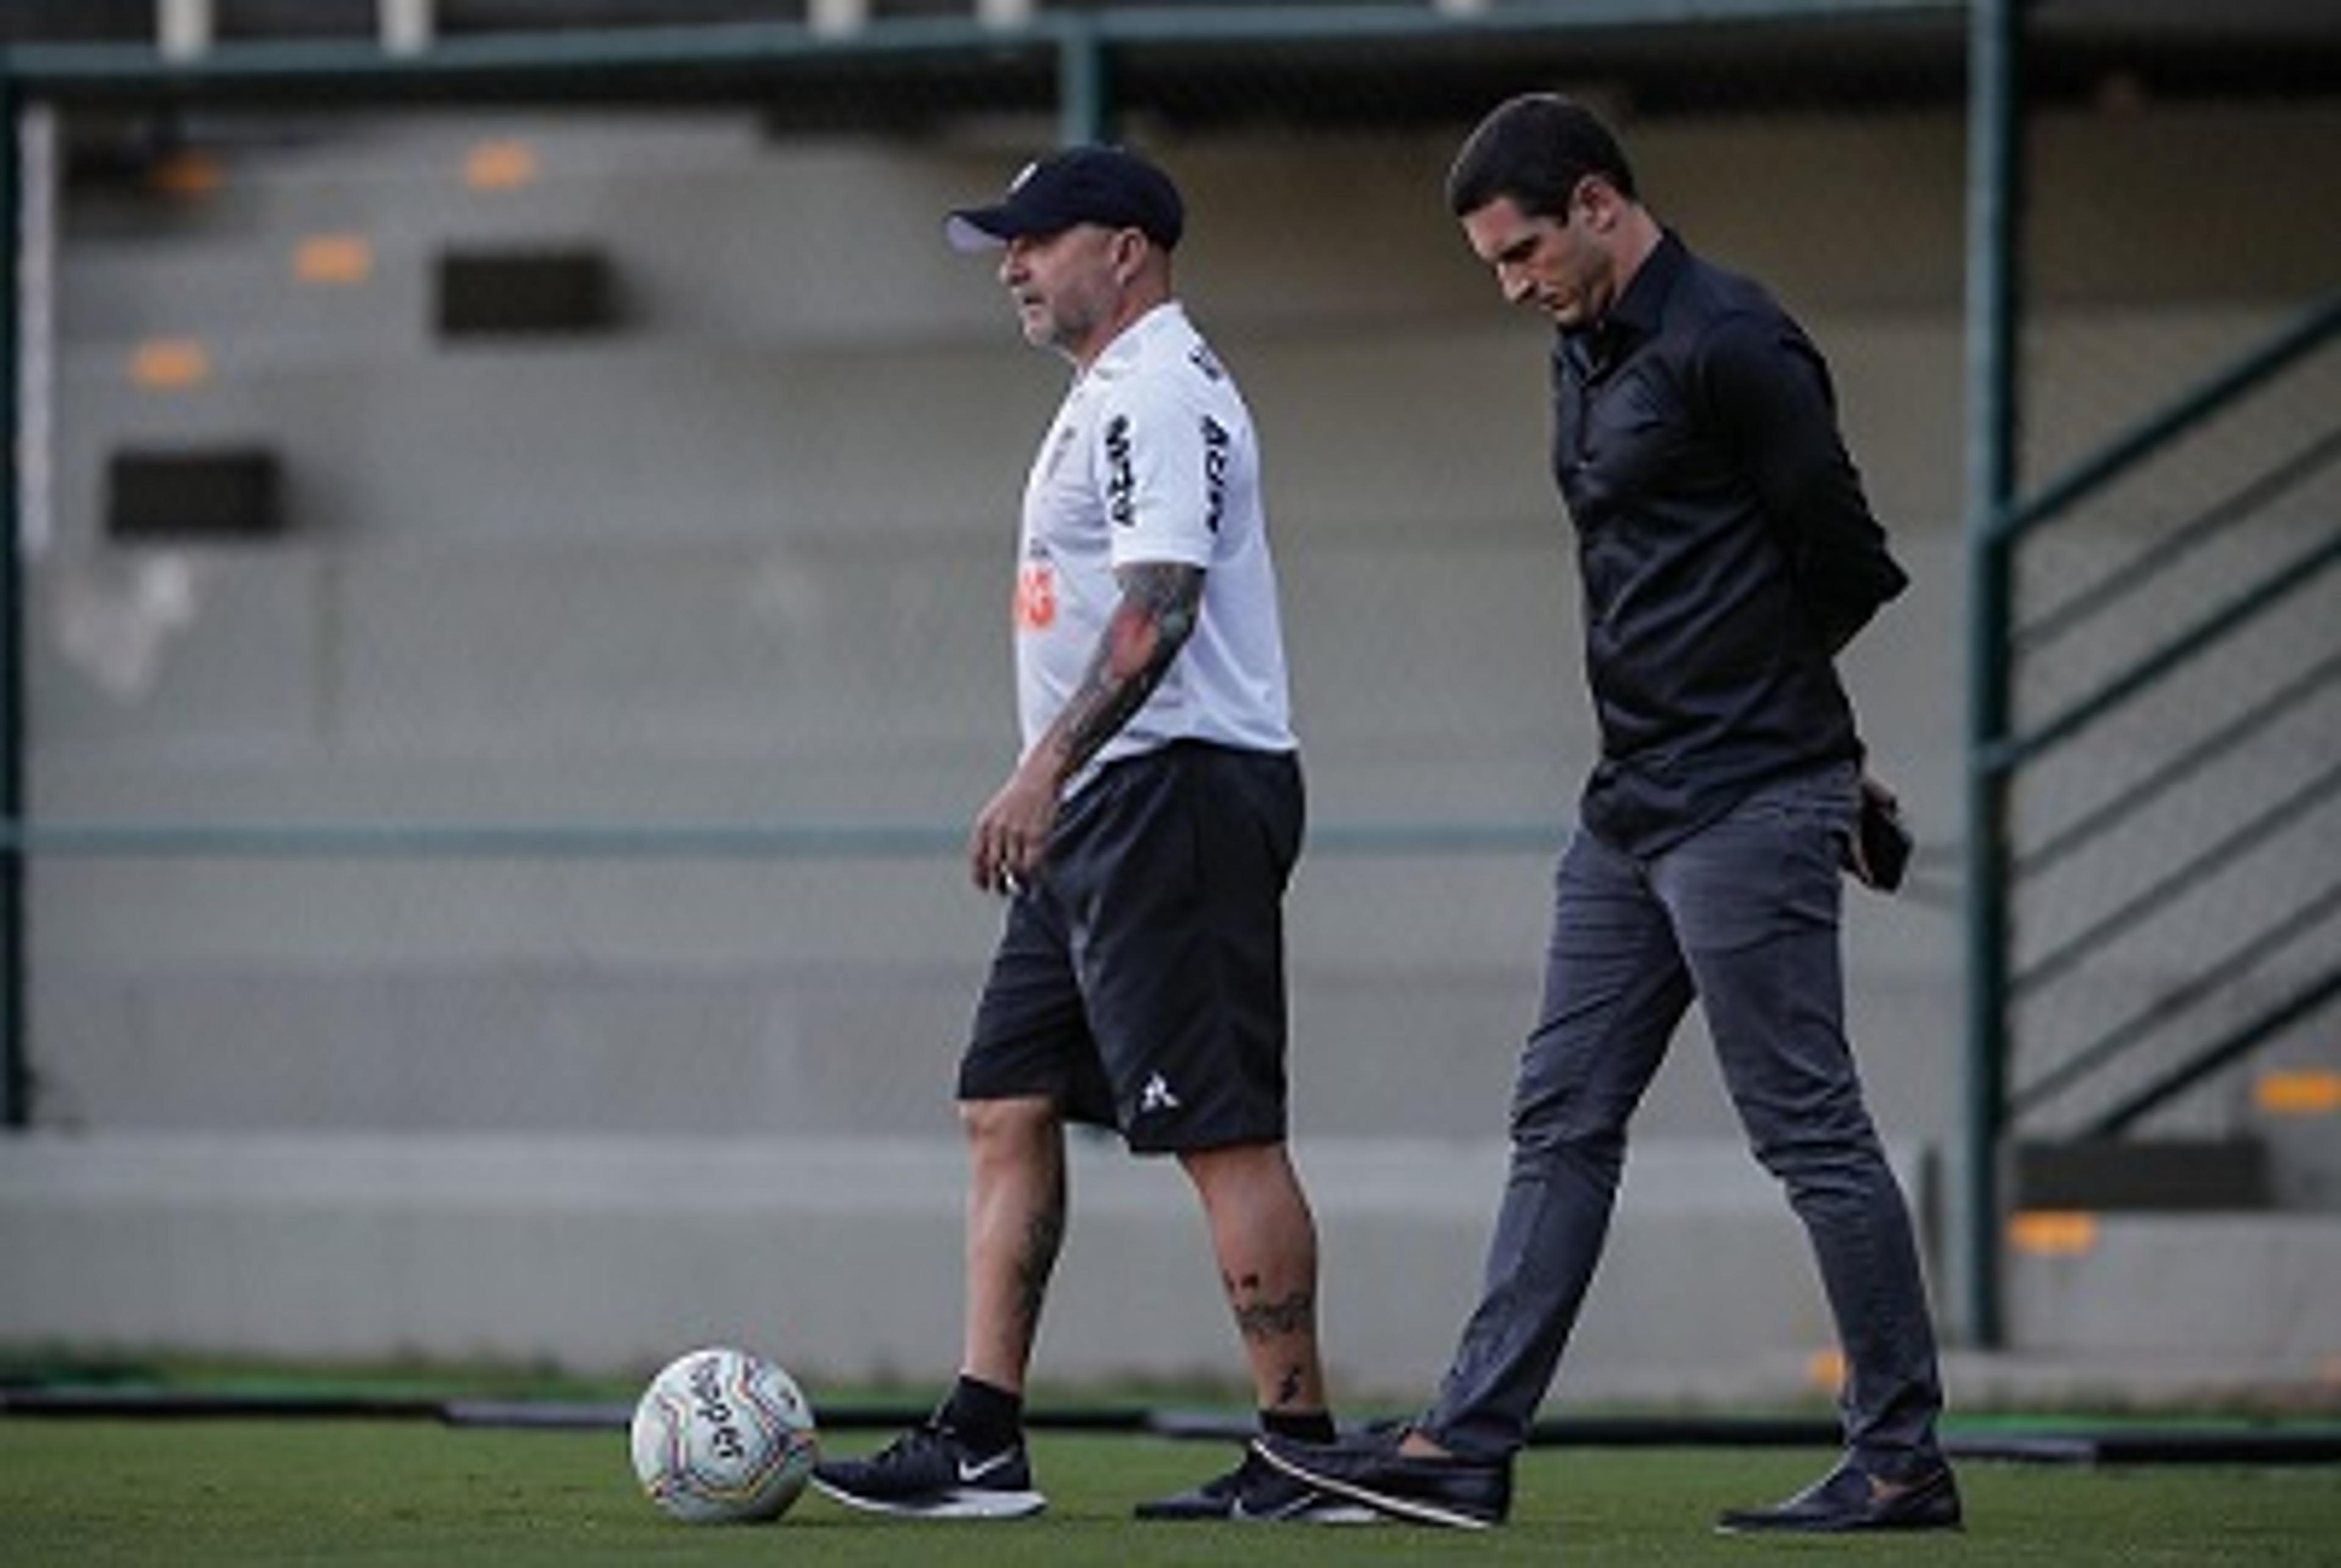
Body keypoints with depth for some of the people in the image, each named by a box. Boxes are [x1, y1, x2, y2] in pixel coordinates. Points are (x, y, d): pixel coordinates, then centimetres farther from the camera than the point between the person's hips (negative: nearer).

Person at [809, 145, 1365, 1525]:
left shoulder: (1161, 393, -13)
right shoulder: (1113, 396, 20)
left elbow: (1158, 607, -24)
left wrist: (1047, 769, -30)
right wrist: (1057, 788, 24)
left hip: (1175, 791, -11)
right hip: (1107, 810, 11)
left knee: (1225, 1130, -9)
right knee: (1006, 1110, 7)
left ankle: (1304, 1454, -6)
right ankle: (980, 1446, 6)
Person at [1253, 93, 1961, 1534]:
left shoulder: (1727, 346, -15)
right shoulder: (1588, 354, 15)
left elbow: (1845, 564, -11)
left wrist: (1773, 705, 7)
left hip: (1747, 807, -10)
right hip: (1633, 808, 10)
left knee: (1811, 1130, -4)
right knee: (1563, 1122, 8)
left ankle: (1903, 1462, 2)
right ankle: (1468, 1446, 9)